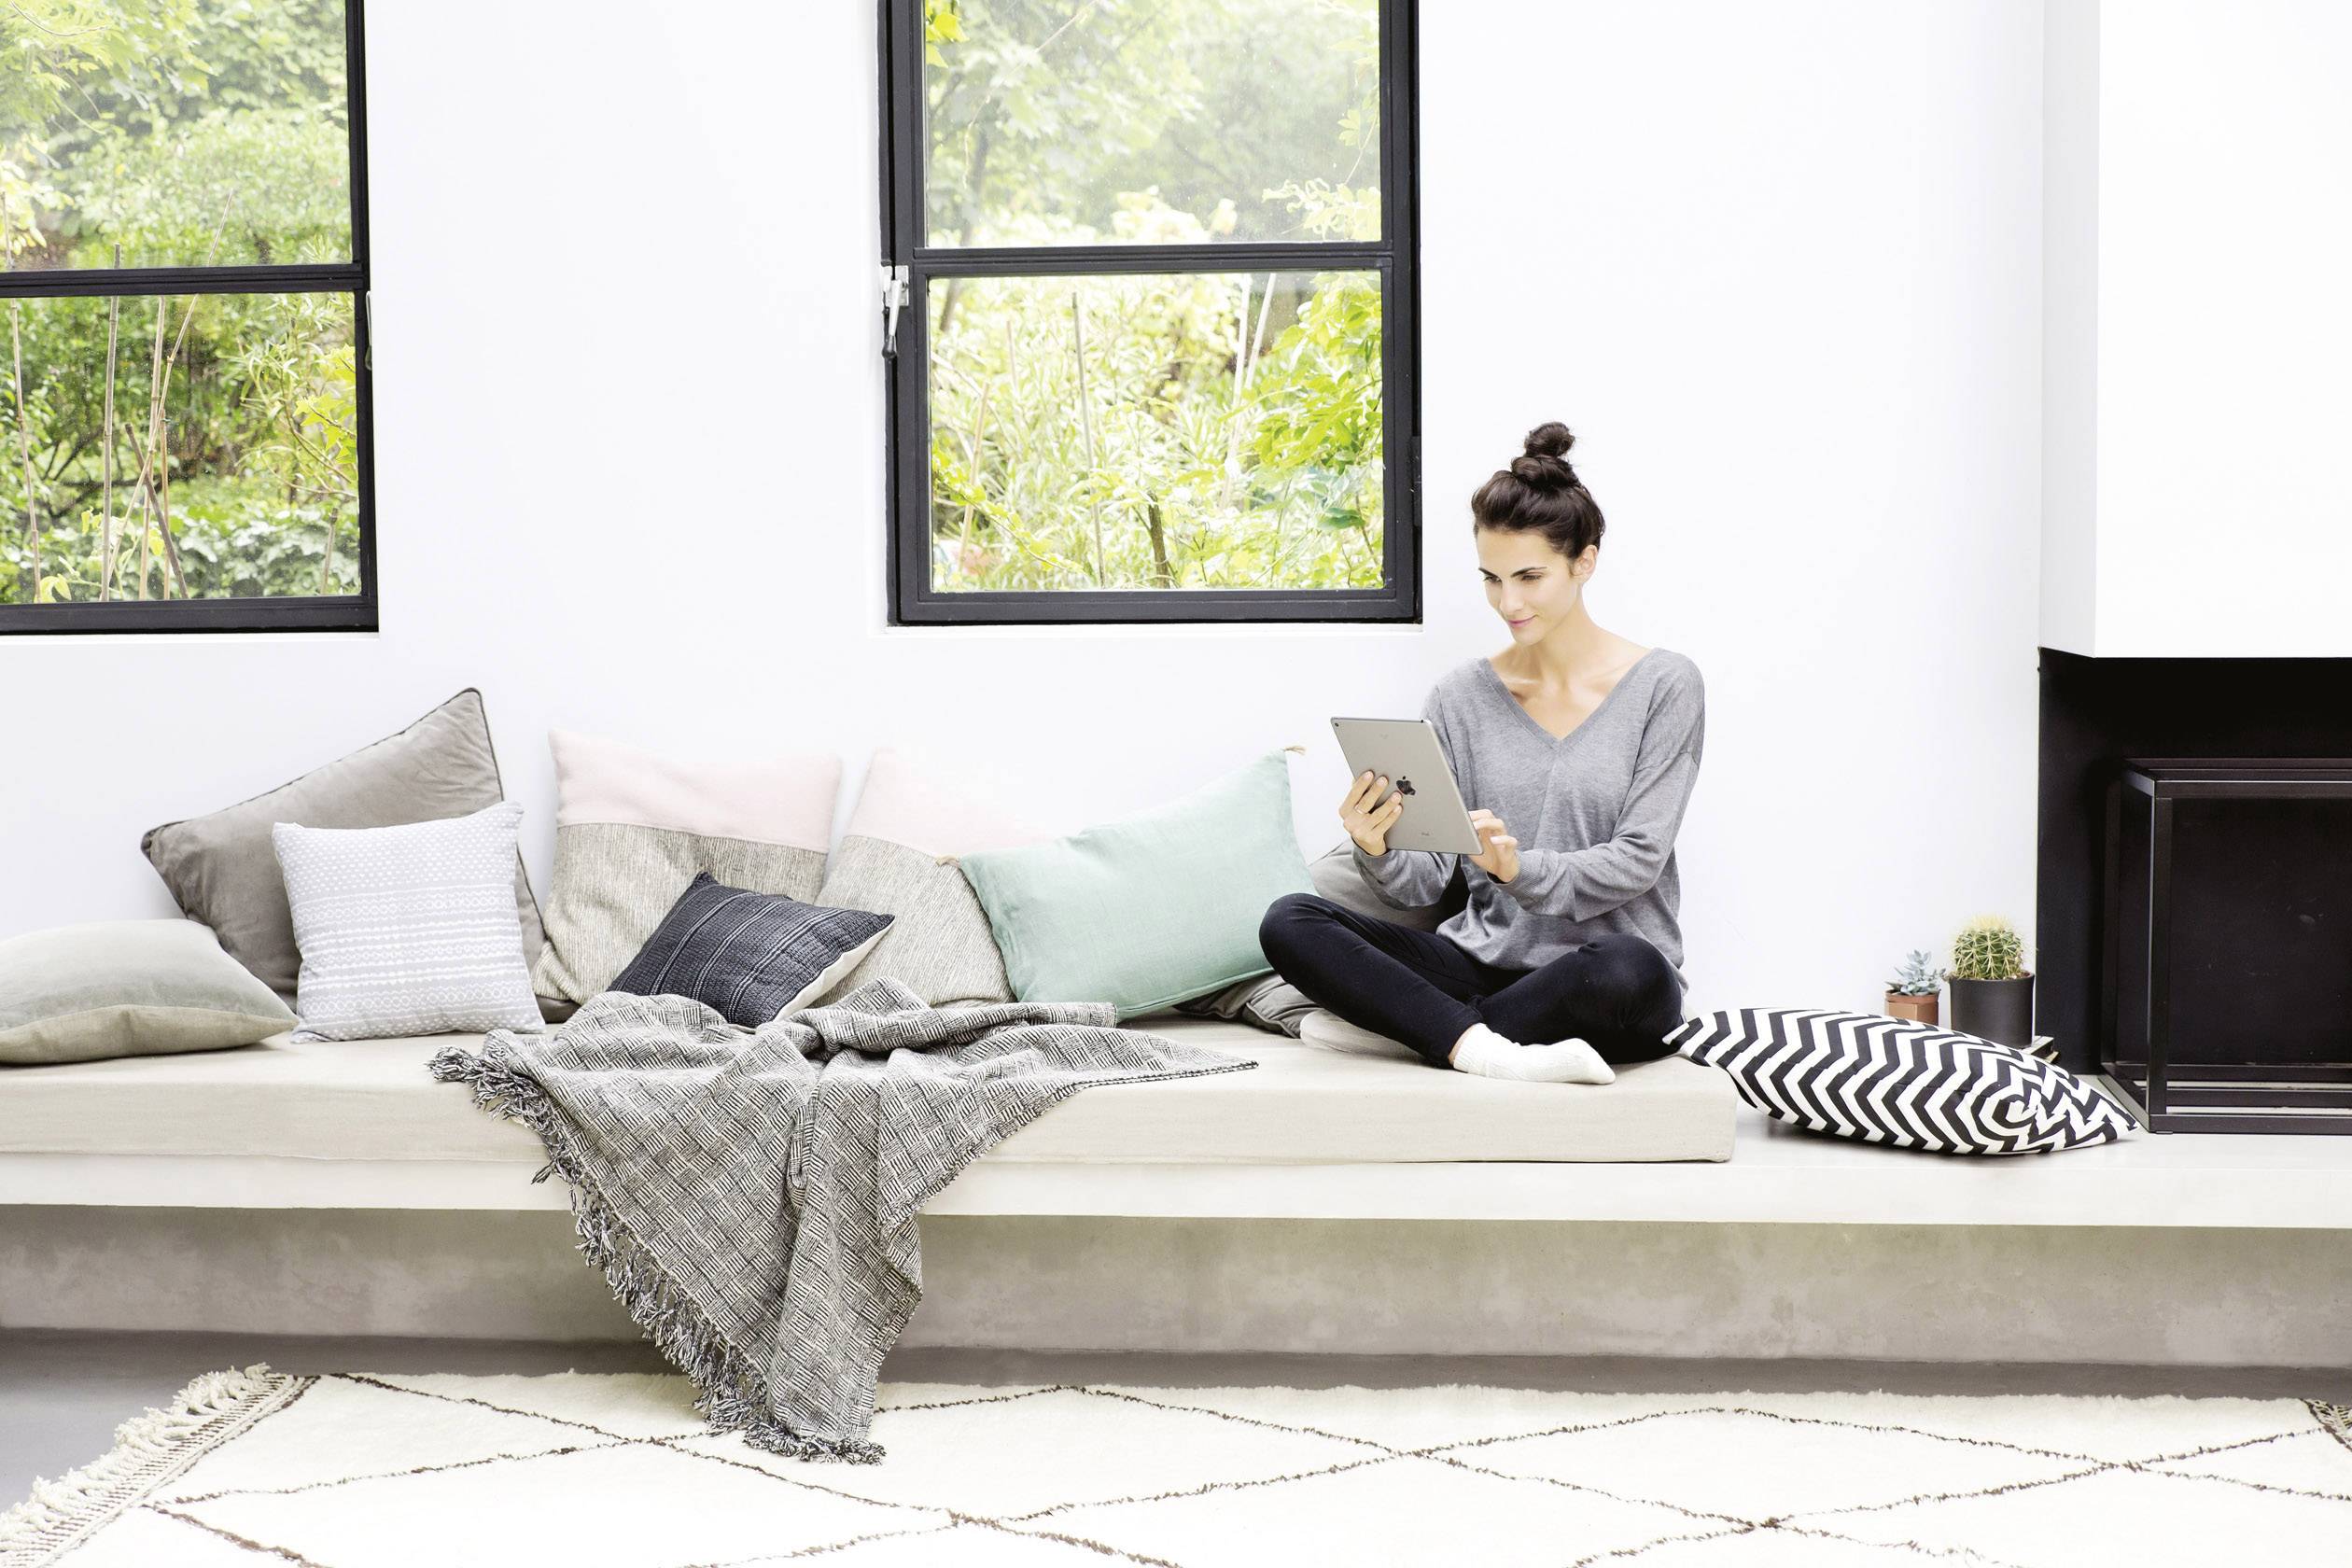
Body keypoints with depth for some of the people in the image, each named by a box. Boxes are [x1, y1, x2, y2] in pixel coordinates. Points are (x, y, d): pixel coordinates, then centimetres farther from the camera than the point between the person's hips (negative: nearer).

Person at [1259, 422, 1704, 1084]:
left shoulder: (1663, 684, 0)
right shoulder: (1461, 695, 8)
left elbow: (1638, 859, -9)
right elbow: (1428, 880, 4)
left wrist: (1521, 869, -26)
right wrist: (1378, 854, -20)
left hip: (1602, 972, -3)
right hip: (1483, 958, 3)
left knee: (1627, 970, -40)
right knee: (1288, 922, -17)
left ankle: (1408, 1022, -19)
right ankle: (1489, 1050, -30)